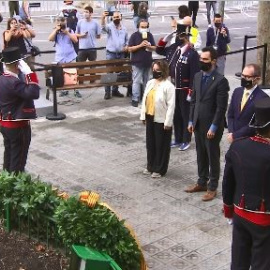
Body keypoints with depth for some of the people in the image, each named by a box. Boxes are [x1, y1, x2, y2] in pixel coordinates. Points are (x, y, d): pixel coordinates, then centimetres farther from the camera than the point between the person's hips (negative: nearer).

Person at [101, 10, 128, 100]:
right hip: (111, 53, -5)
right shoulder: (110, 26, -6)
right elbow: (103, 27, -30)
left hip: (121, 54, 5)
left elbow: (127, 40, 18)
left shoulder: (124, 28, 9)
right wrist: (103, 18, -48)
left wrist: (127, 46, -3)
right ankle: (107, 92, 1)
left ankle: (115, 90, 23)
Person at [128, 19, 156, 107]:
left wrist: (149, 46, -12)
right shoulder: (134, 35, -4)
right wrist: (140, 45, -19)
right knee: (136, 81, -6)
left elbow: (154, 48, 10)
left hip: (148, 62, 4)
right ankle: (135, 99, -2)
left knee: (146, 81, 13)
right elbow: (130, 49, -10)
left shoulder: (150, 35, 8)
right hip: (137, 63, -4)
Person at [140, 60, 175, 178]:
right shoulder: (150, 83, 7)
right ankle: (151, 166, 30)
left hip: (161, 120, -7)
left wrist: (168, 122, -17)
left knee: (161, 145, 5)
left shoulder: (168, 86, -15)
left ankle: (160, 169, 16)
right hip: (150, 118, 7)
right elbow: (145, 99, 12)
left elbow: (171, 105, -16)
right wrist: (143, 116, 11)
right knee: (150, 143, 16)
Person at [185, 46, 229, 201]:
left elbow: (221, 107, -17)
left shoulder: (221, 80, -16)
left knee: (213, 157, 7)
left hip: (212, 126, -6)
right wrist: (191, 121, 8)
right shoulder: (198, 76, 6)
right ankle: (202, 183, 31)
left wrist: (213, 127, -18)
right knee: (201, 155, 17)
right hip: (198, 124, 7)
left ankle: (212, 187, 18)